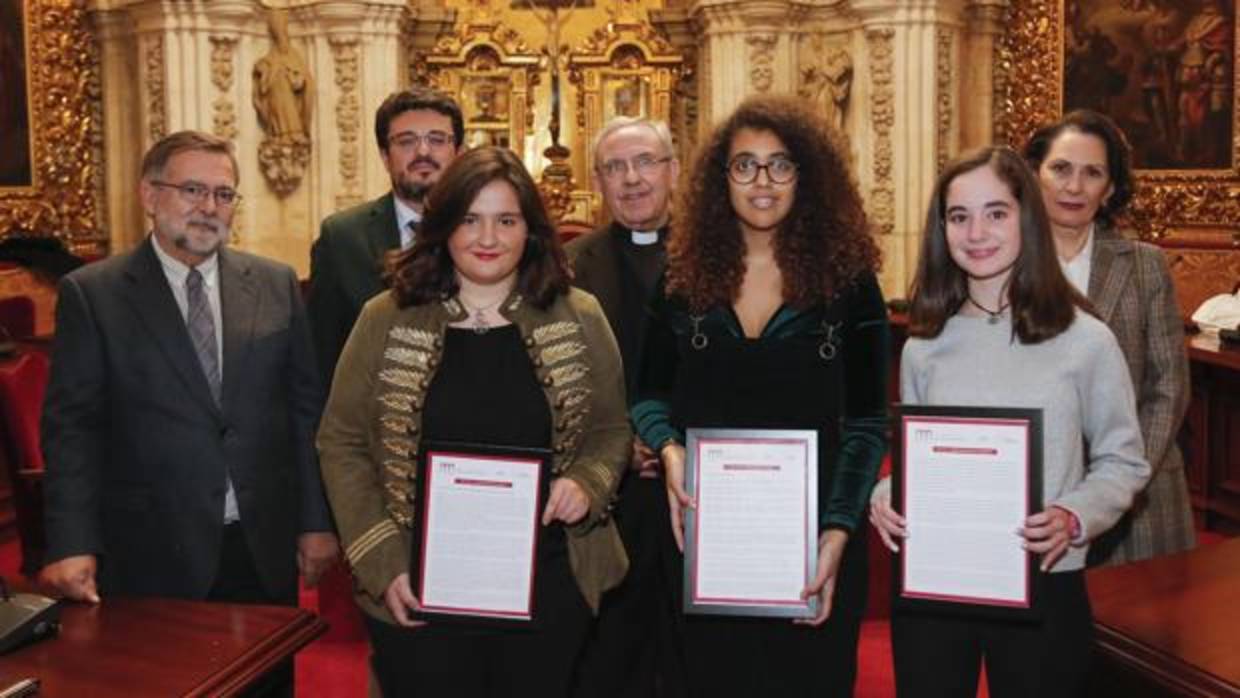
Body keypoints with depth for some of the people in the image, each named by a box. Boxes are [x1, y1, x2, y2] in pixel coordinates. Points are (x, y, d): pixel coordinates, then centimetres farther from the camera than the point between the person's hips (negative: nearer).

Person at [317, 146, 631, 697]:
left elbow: (611, 431, 9)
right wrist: (382, 563, -7)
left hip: (548, 585, 1)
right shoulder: (387, 320, -2)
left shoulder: (578, 319, 1)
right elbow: (342, 444, 1)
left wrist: (587, 484, -12)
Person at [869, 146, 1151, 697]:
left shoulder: (1085, 341, -6)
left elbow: (1123, 461, 0)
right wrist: (885, 495, -9)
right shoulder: (924, 345, 5)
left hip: (1043, 589, -2)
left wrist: (1075, 518, -17)